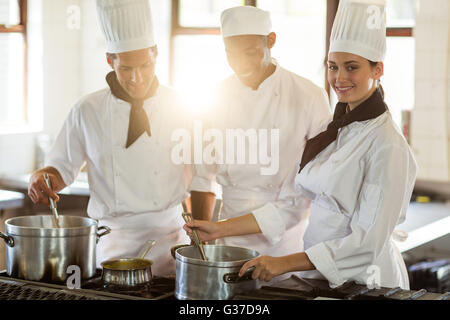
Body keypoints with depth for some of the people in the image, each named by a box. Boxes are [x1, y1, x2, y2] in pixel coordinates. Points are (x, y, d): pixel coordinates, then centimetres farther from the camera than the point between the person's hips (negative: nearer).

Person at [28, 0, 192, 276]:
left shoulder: (179, 107, -1)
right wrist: (42, 178, -11)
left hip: (168, 237, 0)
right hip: (110, 240, 1)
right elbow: (64, 166, 10)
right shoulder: (88, 111, 0)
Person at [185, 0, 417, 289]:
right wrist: (223, 228, 1)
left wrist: (286, 263, -25)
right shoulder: (332, 132, 7)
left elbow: (369, 241, -21)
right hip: (318, 276, 7)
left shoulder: (387, 145, -17)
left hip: (362, 283, -7)